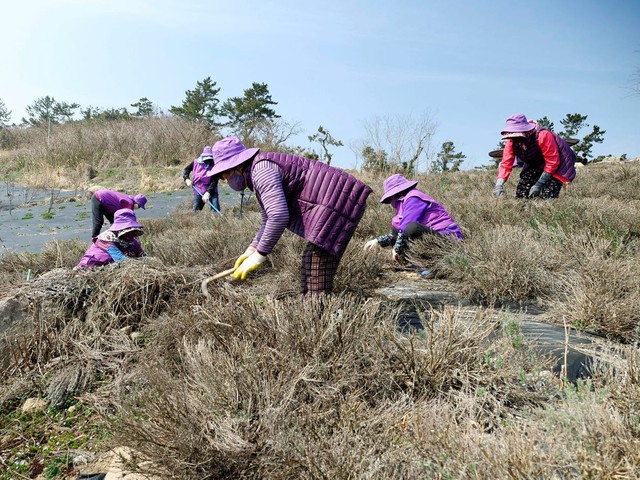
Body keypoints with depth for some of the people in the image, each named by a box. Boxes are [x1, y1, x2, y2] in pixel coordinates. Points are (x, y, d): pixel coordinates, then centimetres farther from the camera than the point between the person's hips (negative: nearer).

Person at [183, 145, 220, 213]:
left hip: (211, 191, -2)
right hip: (198, 191, 2)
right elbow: (186, 170, 13)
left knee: (216, 209, -16)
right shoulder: (196, 163, -4)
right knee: (196, 211, 5)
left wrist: (208, 192, -26)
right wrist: (187, 179, -6)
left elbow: (214, 182, -16)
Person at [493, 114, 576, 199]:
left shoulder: (542, 135, -35)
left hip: (557, 163, -6)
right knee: (521, 194, -6)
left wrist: (539, 184, -31)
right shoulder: (511, 141, -18)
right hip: (536, 164, 6)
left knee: (549, 197, -19)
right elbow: (506, 163, -20)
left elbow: (552, 162, -30)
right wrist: (499, 184, -37)